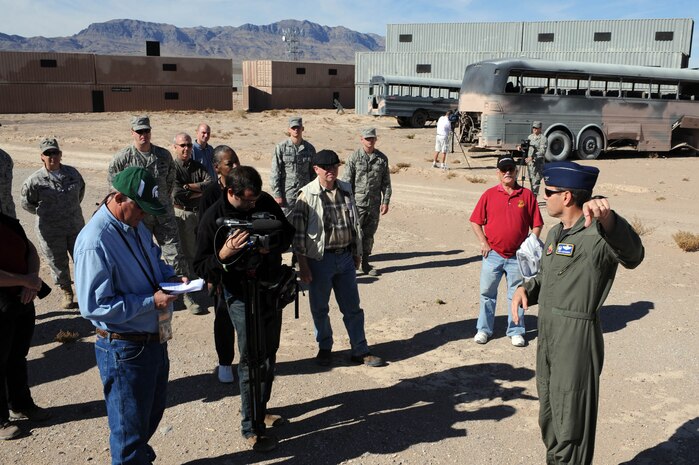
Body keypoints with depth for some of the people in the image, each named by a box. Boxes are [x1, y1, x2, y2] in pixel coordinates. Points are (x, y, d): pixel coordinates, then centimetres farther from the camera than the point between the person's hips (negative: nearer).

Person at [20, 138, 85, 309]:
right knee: (58, 263, 8)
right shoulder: (35, 180, -13)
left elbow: (81, 189, 18)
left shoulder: (72, 172, -3)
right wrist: (44, 214, 7)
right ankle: (67, 292, 28)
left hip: (76, 226, 3)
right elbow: (27, 203, 1)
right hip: (50, 231, -3)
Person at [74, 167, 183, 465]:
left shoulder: (136, 226, 2)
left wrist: (171, 277, -1)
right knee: (130, 425, 10)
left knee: (154, 409, 27)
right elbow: (94, 306, -27)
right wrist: (151, 301, -26)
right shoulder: (95, 243, -26)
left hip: (154, 338, 9)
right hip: (125, 348, -9)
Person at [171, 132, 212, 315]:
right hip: (183, 214, -5)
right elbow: (178, 195, -17)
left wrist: (190, 187, -15)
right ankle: (189, 296, 4)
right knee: (188, 254, -3)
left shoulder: (198, 166, 12)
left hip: (201, 213, 5)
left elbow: (211, 183, -5)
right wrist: (200, 192, -6)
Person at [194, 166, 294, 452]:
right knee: (253, 359, -5)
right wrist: (224, 254, -33)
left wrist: (272, 242, -14)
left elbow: (288, 232, 8)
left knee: (269, 354, 16)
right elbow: (202, 268, -13)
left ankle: (260, 409, 34)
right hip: (242, 296, -5)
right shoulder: (213, 218, -14)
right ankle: (251, 427, 8)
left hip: (272, 288, 5)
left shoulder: (266, 202, -2)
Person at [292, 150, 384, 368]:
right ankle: (324, 348, 29)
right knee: (320, 308, 10)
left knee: (352, 307, 11)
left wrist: (357, 253, 15)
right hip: (320, 259, -4)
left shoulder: (346, 190, 5)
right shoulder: (307, 195, -10)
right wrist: (302, 265, -12)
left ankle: (360, 350, 22)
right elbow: (298, 231, -10)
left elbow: (355, 223, 14)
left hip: (345, 257, 4)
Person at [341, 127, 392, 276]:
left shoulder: (382, 158, 6)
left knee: (369, 234, 11)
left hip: (374, 204, 3)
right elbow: (346, 181, -4)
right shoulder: (354, 157, -3)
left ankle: (365, 263, 22)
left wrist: (386, 202, 3)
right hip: (357, 202, -3)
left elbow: (386, 183, 10)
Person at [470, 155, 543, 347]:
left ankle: (515, 331, 21)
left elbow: (537, 224, 5)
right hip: (493, 254, 0)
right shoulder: (489, 195, 0)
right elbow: (475, 221, 3)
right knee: (487, 293, 8)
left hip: (518, 256, 0)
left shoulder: (527, 195, 1)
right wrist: (484, 243, -5)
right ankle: (484, 329, 22)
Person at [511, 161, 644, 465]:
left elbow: (632, 255, -39)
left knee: (570, 419, 3)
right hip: (548, 336, 9)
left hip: (577, 339, -9)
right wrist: (525, 289, 2)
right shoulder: (555, 234, 11)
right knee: (548, 415, 23)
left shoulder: (596, 235, -19)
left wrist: (607, 219, -57)